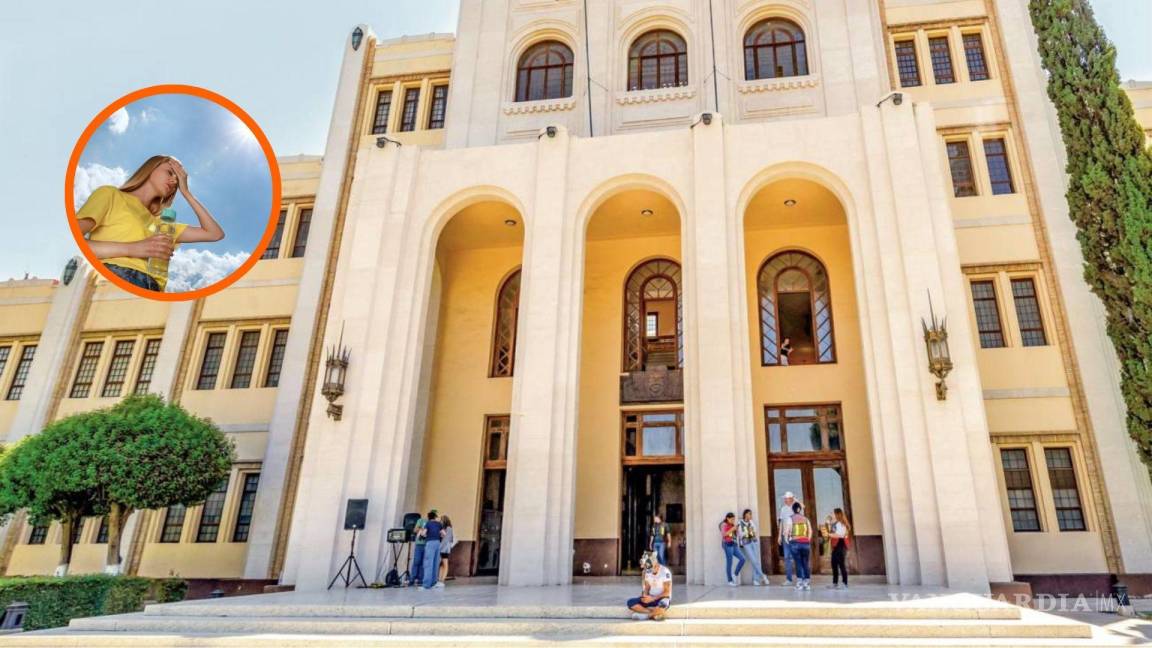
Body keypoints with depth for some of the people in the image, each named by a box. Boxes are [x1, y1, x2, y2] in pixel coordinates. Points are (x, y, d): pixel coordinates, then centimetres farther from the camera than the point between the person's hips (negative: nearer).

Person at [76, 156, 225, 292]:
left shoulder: (161, 223, 32)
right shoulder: (110, 194, 17)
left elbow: (215, 234, 24)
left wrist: (186, 191, 29)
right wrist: (132, 248, -9)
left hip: (151, 291, 4)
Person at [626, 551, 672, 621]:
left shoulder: (665, 572, -17)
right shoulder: (648, 572, 3)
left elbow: (667, 592, -16)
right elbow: (647, 588, 9)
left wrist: (653, 598, -22)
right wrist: (645, 596, -13)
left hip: (662, 598, -6)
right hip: (650, 598, 6)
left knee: (662, 605, -43)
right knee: (631, 602, -17)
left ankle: (645, 615, -20)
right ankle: (654, 613, -21)